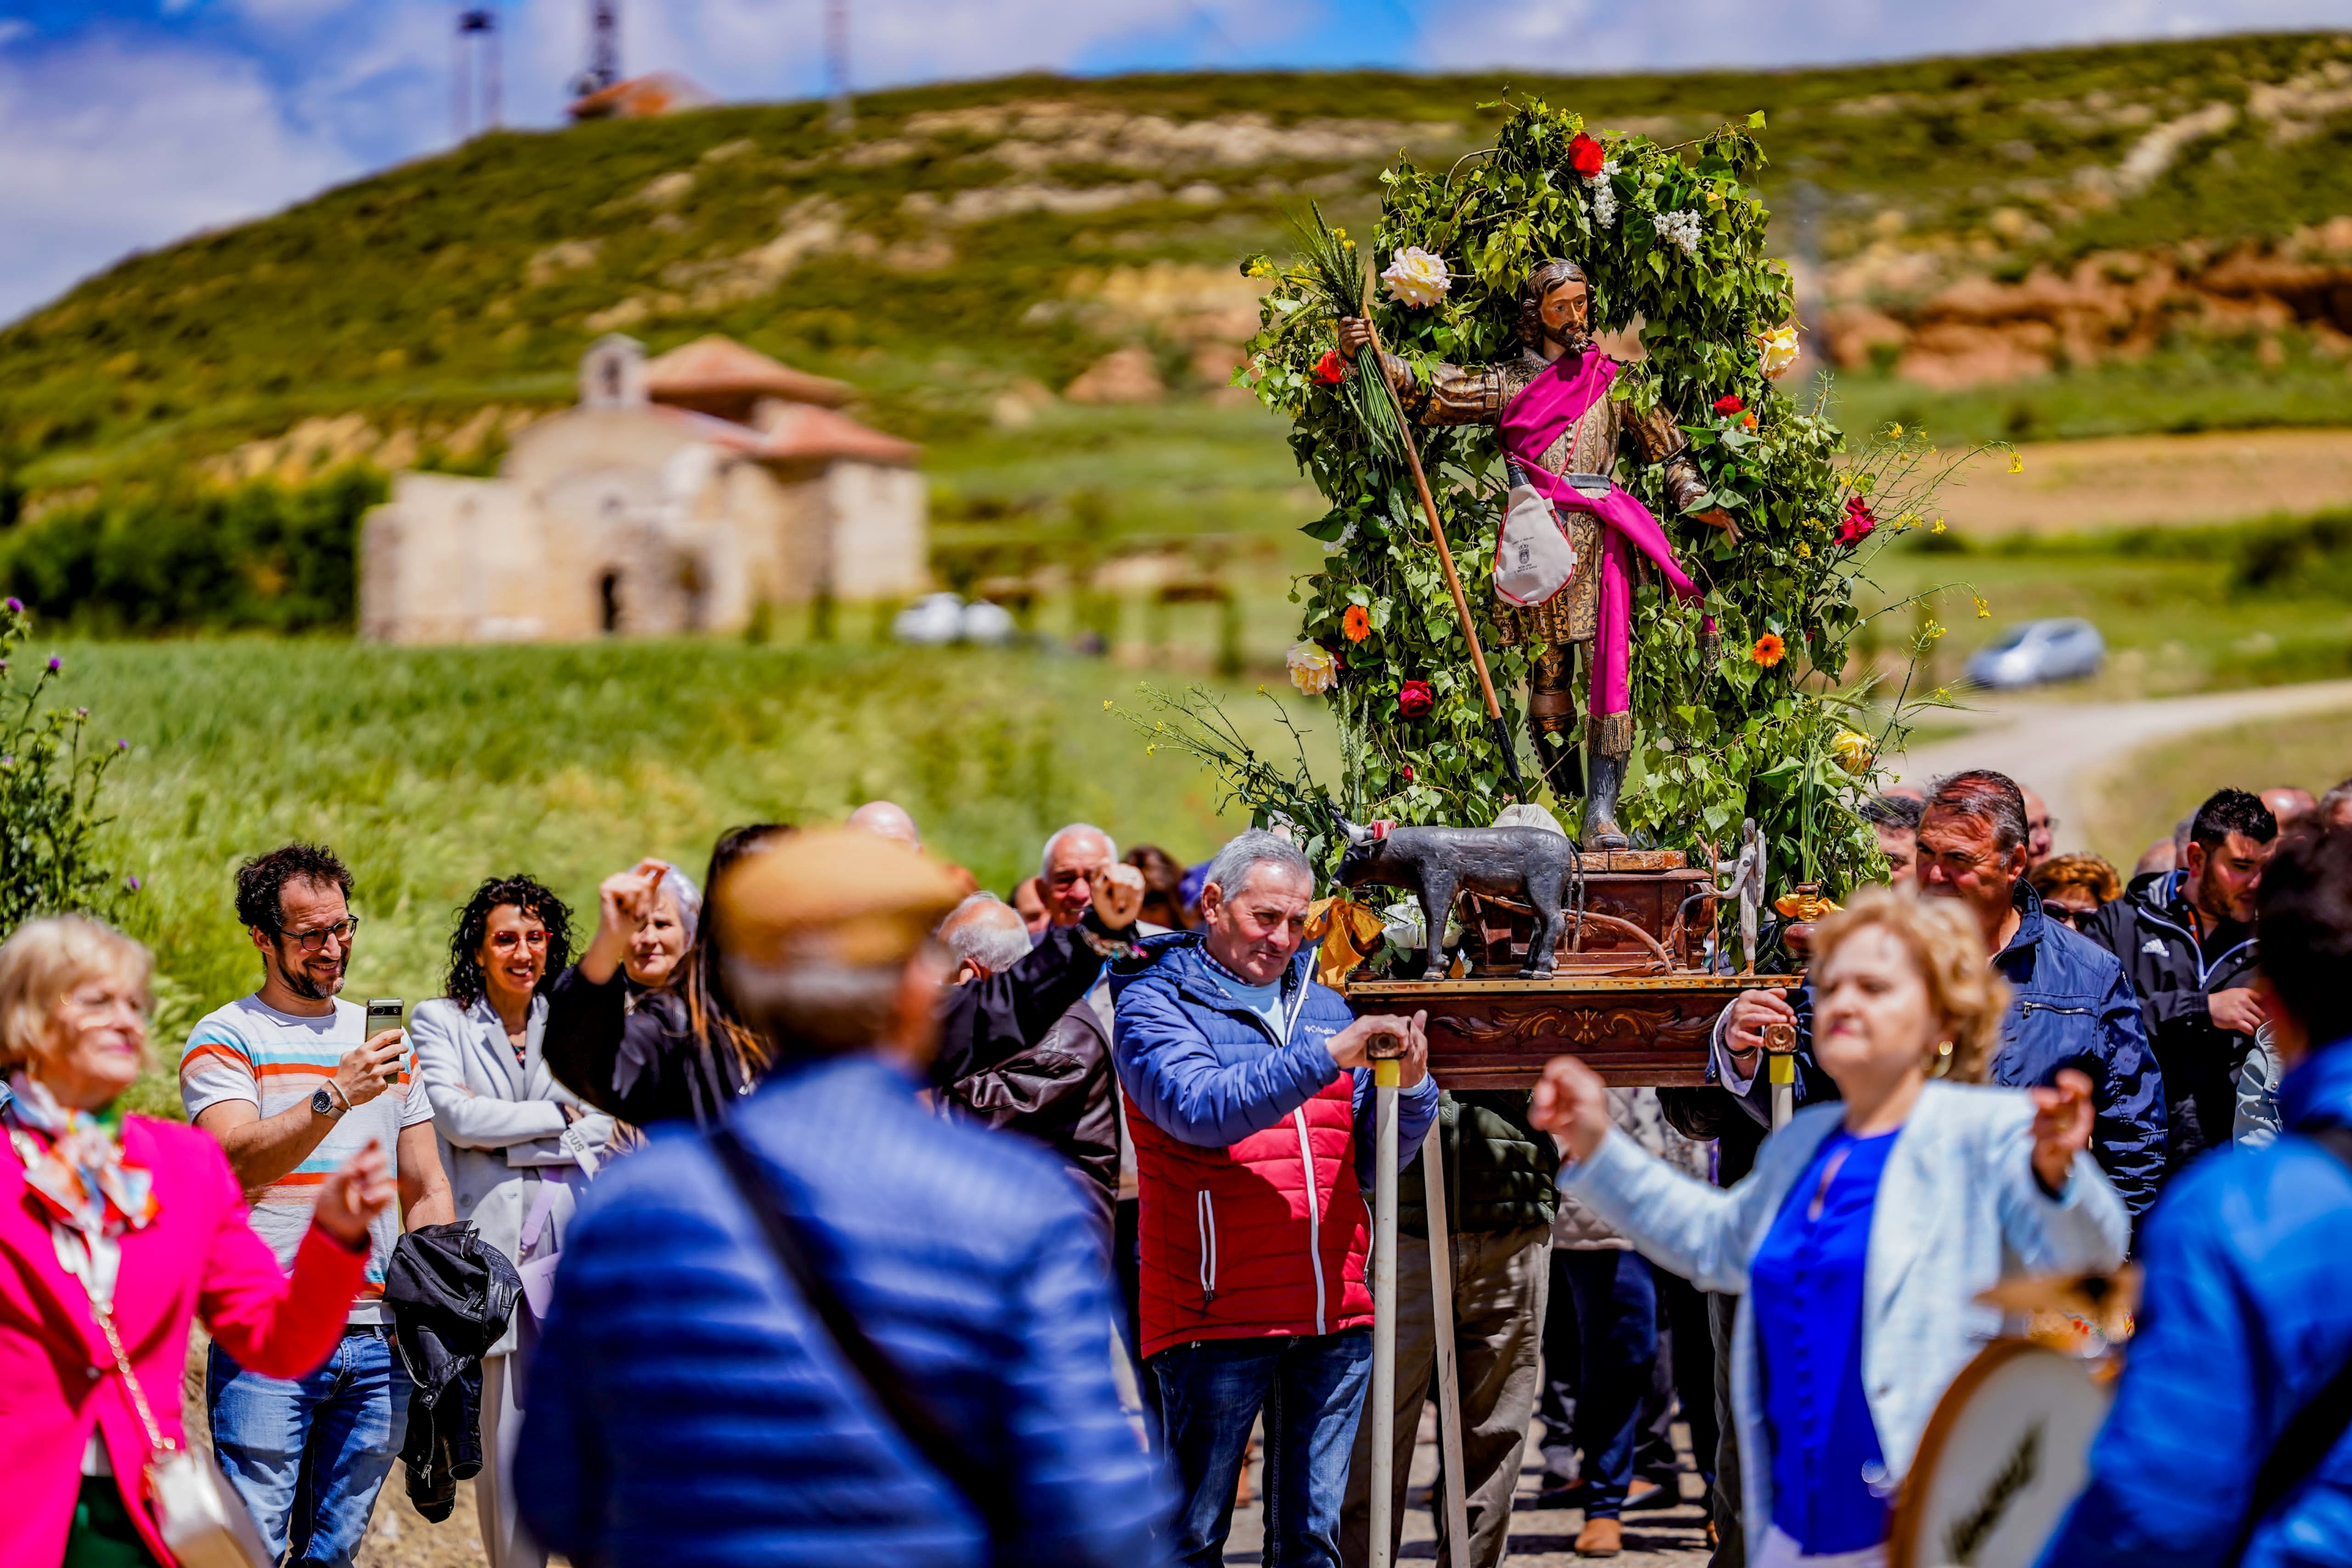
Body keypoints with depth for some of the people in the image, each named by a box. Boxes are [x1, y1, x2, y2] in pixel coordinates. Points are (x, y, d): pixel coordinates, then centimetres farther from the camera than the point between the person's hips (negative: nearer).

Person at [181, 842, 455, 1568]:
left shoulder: (384, 1039, 17)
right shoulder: (225, 1038, 1)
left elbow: (428, 1194, 19)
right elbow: (238, 1163, -16)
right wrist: (335, 1096, -26)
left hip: (377, 1343, 5)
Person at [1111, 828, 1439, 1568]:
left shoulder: (1323, 1005, 17)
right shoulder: (1155, 1003, 0)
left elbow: (1370, 1165, 16)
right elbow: (1201, 1109, -20)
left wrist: (1410, 1087, -3)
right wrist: (1326, 1055, -25)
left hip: (1334, 1317, 5)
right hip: (1217, 1316, -5)